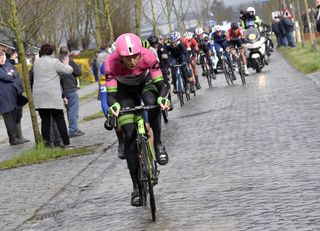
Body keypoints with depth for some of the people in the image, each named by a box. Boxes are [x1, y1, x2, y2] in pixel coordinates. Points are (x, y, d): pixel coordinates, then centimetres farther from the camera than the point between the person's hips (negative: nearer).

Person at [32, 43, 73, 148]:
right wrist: (66, 64, 22)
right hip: (53, 96, -4)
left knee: (45, 120, 8)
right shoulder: (54, 62, -4)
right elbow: (68, 70, 0)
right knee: (59, 119, 0)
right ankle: (66, 143, -2)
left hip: (38, 96, 4)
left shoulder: (36, 62, 11)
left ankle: (45, 143, 4)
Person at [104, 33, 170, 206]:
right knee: (129, 135, -9)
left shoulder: (147, 56, -34)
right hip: (125, 90, 0)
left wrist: (163, 98, -55)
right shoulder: (111, 63, -34)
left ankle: (158, 145, -17)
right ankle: (136, 186, -1)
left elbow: (160, 84, -34)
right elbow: (111, 93, -33)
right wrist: (113, 106, -56)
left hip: (145, 83, 0)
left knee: (152, 102, -37)